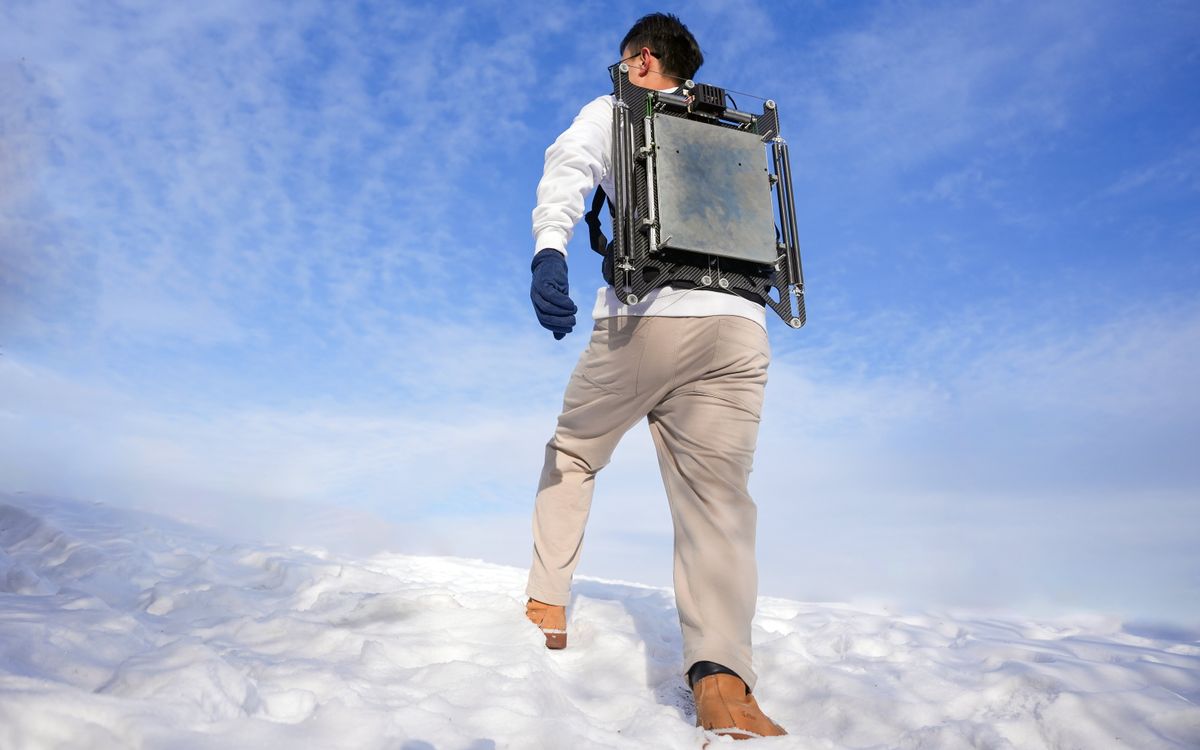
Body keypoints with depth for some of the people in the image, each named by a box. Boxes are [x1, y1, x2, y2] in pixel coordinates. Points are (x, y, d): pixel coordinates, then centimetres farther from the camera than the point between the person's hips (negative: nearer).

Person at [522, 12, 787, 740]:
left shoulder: (612, 111, 17)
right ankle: (721, 674, -19)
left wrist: (549, 250, -21)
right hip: (741, 330, 3)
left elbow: (570, 169, -5)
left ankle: (548, 608, 20)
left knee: (572, 456, 19)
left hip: (647, 320, -2)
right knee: (718, 495, -2)